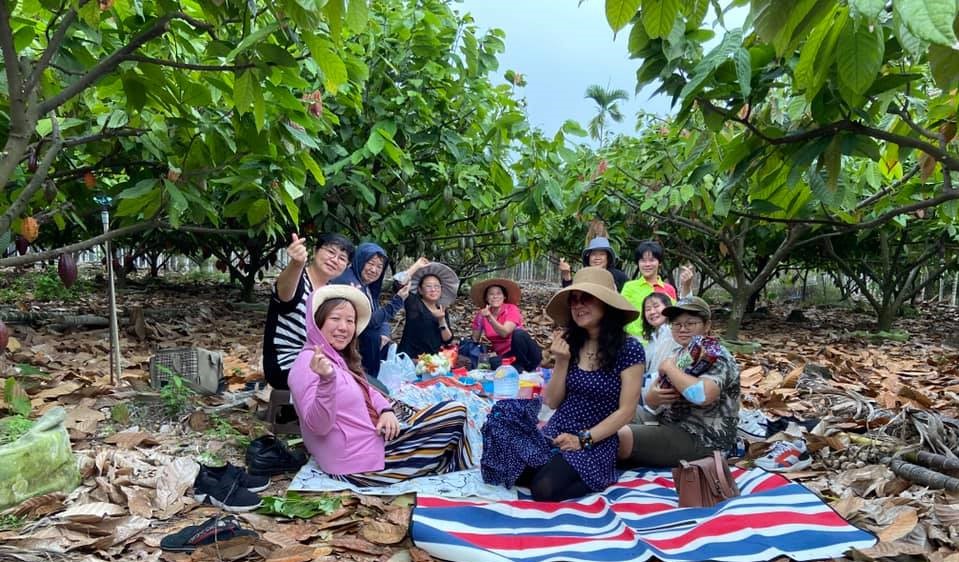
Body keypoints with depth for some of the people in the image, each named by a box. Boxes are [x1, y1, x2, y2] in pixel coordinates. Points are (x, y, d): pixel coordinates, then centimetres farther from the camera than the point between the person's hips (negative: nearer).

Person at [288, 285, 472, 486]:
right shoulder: (308, 363, -19)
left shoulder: (339, 358, 11)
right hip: (359, 463, -10)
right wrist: (326, 381, -46)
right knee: (455, 415, -3)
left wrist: (387, 410, -3)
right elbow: (318, 426, -28)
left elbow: (366, 391, 19)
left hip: (373, 439, 10)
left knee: (453, 411, 7)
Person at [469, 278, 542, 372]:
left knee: (518, 333, -34)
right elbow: (474, 340, 6)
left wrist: (489, 317, -38)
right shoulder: (481, 315, -1)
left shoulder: (511, 309, -10)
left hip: (522, 351, 0)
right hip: (504, 355, 0)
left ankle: (532, 367, -14)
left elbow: (504, 333, -26)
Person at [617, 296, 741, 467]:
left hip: (702, 440, -8)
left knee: (621, 437, -20)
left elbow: (703, 395, -35)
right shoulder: (679, 354, 10)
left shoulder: (716, 357, -12)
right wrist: (654, 396, -15)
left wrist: (669, 368, -21)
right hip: (670, 426, 8)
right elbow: (650, 400, 10)